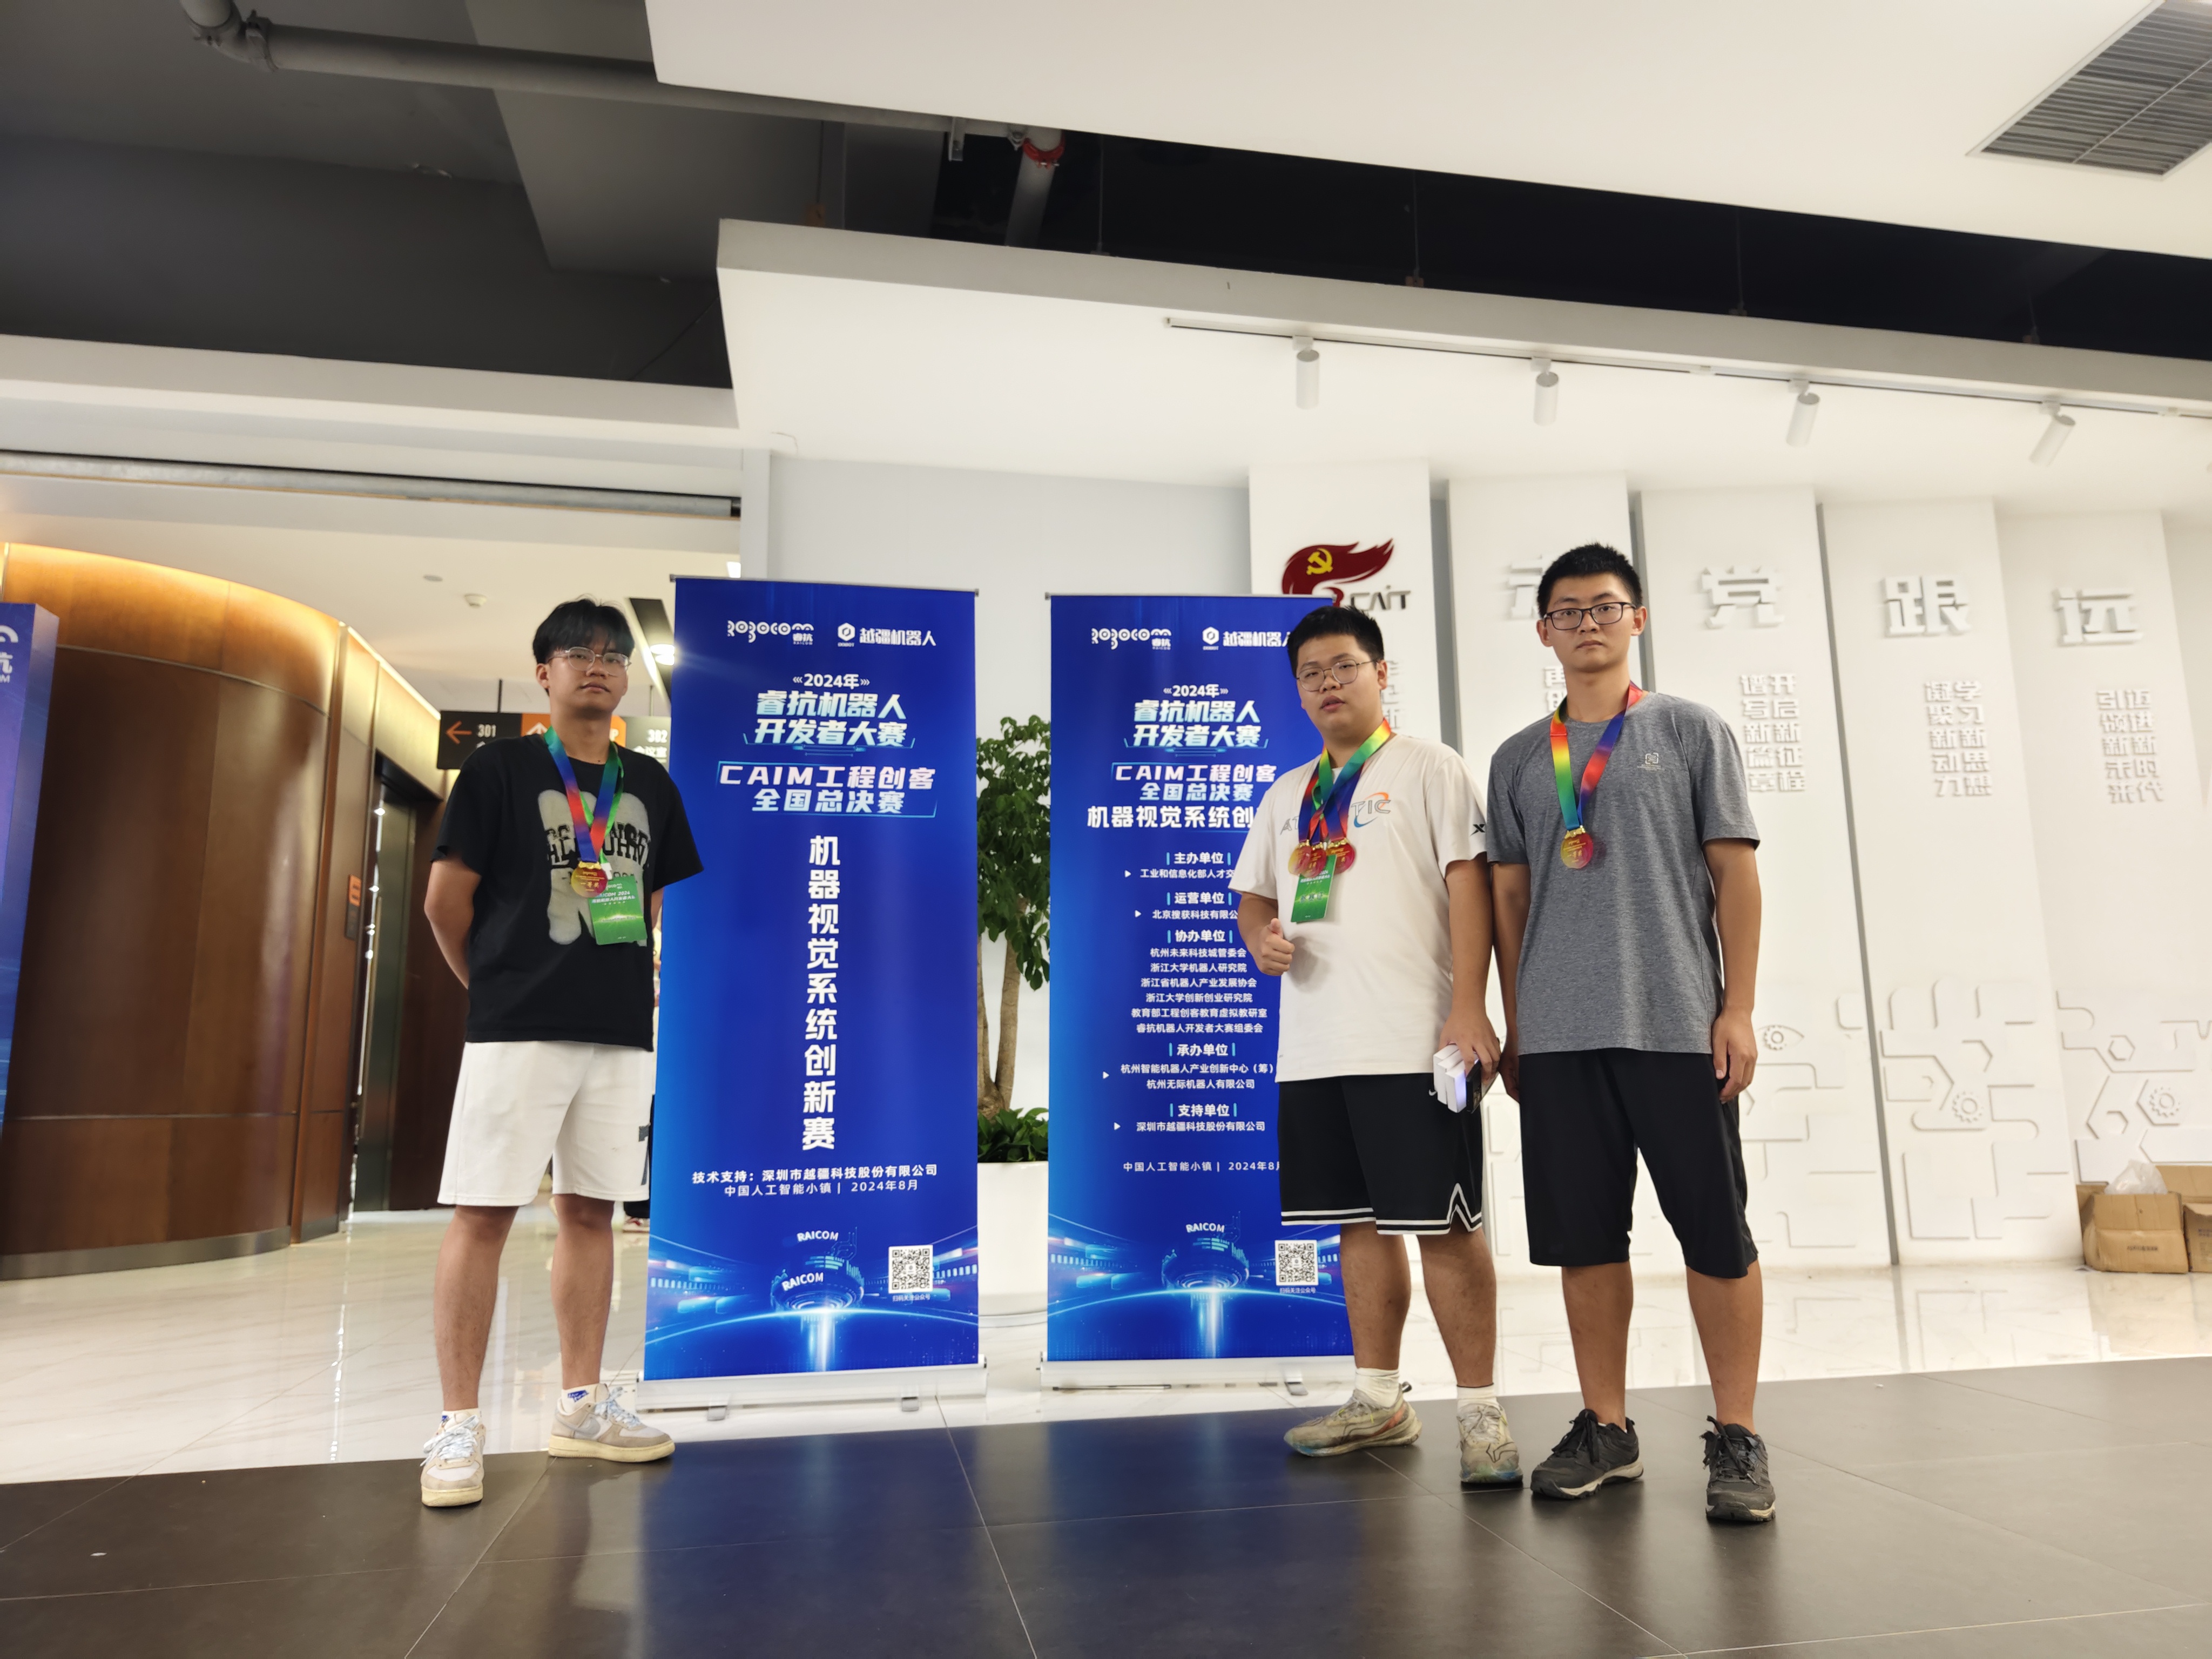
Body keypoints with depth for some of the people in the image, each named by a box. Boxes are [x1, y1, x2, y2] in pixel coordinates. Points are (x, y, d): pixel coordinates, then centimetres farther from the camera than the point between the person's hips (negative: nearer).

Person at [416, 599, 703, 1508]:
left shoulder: (649, 785, 13)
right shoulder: (498, 768, 0)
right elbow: (446, 900, 1)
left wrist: (631, 995, 13)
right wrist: (496, 987, 8)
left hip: (621, 1033, 4)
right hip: (519, 1031, -4)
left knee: (590, 1210, 9)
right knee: (482, 1214, -3)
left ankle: (581, 1406, 20)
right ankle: (458, 1425, 6)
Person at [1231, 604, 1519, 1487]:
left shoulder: (1429, 768, 1)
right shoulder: (1285, 794, 19)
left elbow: (1469, 882, -7)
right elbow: (1253, 892, 24)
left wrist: (1468, 1004, -16)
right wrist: (1260, 937, 0)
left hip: (1413, 1042, -6)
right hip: (1313, 1046, 6)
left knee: (1443, 1226, -2)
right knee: (1359, 1222, 13)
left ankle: (1480, 1412, 10)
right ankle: (1379, 1400, 26)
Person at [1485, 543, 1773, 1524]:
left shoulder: (1691, 732, 6)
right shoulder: (1518, 759, 13)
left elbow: (1735, 874, 2)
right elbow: (1511, 896, 13)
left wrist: (1737, 1009, -5)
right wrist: (1513, 1026, 8)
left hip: (1677, 1026, -2)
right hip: (1559, 1036, 3)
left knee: (1715, 1232, 1)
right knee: (1583, 1235, 7)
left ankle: (1736, 1437, 14)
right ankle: (1606, 1428, 20)